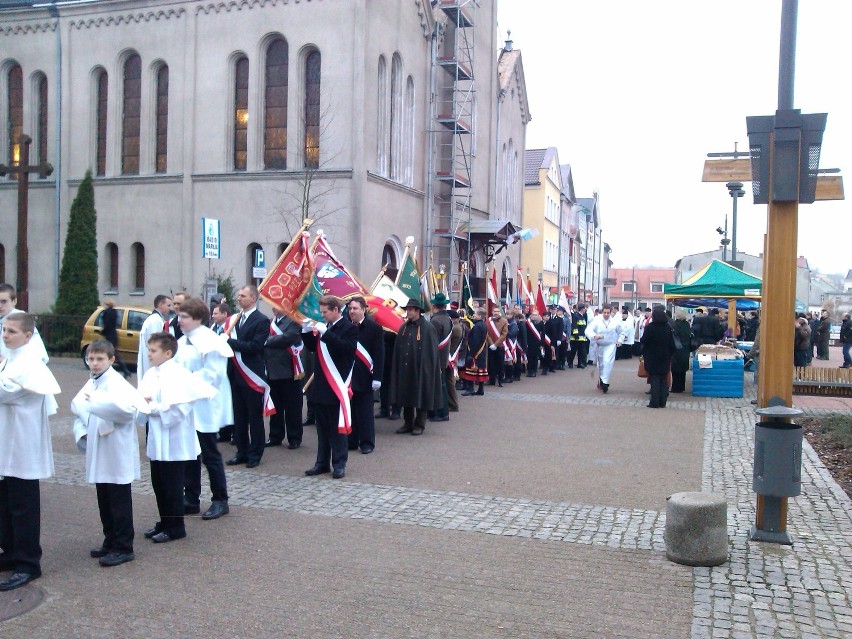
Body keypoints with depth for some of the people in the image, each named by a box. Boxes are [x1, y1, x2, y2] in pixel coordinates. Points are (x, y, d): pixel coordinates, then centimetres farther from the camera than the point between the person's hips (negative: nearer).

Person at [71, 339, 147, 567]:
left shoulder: (115, 382, -16)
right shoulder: (91, 383, 10)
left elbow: (127, 407, -34)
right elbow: (80, 410, 20)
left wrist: (95, 402, -33)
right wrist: (82, 433, 4)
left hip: (117, 455, -8)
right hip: (98, 454, 8)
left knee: (119, 502, 1)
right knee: (104, 502, 18)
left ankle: (123, 548, 10)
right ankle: (110, 542, 31)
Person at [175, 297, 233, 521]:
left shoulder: (210, 342, -15)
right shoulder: (182, 342, 10)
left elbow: (211, 375, -20)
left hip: (203, 409, -8)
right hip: (186, 407, 8)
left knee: (210, 456, 1)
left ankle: (220, 501, 13)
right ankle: (191, 500, 24)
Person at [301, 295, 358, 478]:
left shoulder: (349, 328, -7)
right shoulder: (324, 326, 12)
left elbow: (346, 348, -23)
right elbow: (312, 347, 17)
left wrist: (325, 333, -24)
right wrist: (307, 331, 2)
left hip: (336, 386, -7)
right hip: (320, 385, 7)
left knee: (337, 428, 1)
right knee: (322, 427, 13)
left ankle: (339, 464, 9)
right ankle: (322, 462, 21)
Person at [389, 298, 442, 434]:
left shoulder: (427, 327, -8)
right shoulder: (404, 327, 9)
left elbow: (432, 351, -8)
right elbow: (397, 350, 11)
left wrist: (427, 368, -12)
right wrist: (397, 368, 5)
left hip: (420, 369, -5)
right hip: (405, 369, 5)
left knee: (421, 397, 3)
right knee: (406, 396, 10)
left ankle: (419, 424, 13)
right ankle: (408, 423, 21)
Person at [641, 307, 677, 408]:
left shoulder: (649, 327, -15)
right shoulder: (668, 327, 0)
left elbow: (644, 341, -12)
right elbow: (672, 343, 5)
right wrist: (670, 355, 13)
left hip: (652, 357, -4)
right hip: (665, 357, 4)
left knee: (655, 379, 3)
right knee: (663, 379, 11)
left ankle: (655, 402, 1)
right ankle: (662, 402, 12)